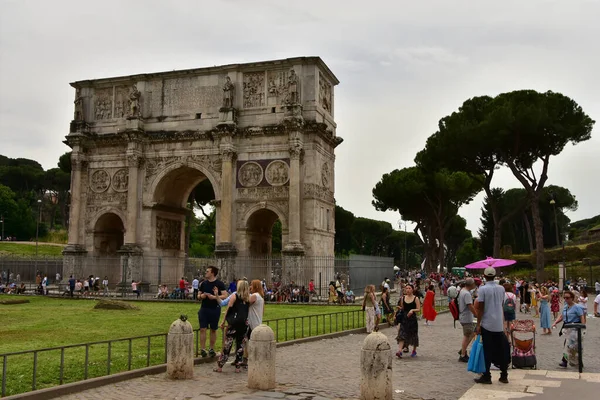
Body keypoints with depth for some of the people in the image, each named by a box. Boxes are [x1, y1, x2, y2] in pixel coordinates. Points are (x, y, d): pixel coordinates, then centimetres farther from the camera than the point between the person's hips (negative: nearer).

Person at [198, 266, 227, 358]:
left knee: (213, 330, 7)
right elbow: (198, 295, 14)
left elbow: (225, 295, -8)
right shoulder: (203, 283, 8)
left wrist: (215, 297, -20)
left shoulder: (219, 284, -3)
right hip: (204, 308, 3)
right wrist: (201, 296, -8)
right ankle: (202, 349, -1)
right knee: (202, 329, -4)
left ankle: (211, 349, 17)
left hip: (215, 309, -2)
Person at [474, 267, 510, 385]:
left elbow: (480, 308, -11)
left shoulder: (483, 289, -12)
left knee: (488, 351, 1)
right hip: (499, 324, 4)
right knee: (501, 350, 11)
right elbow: (502, 305, 11)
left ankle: (486, 376, 5)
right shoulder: (501, 288, 3)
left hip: (487, 324, -4)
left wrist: (478, 324, -5)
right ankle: (504, 375, 17)